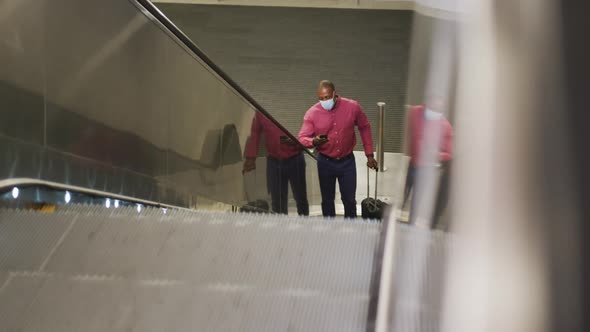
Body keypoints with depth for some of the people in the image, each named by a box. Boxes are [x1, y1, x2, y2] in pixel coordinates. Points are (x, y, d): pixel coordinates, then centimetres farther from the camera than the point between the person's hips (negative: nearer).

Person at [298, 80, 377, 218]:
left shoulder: (352, 107, -11)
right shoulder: (312, 113, -14)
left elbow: (365, 128, 3)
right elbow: (302, 138, -15)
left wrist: (369, 154, 4)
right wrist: (314, 142, -39)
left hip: (347, 161, 0)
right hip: (325, 162, 0)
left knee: (349, 199, 9)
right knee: (327, 200, 13)